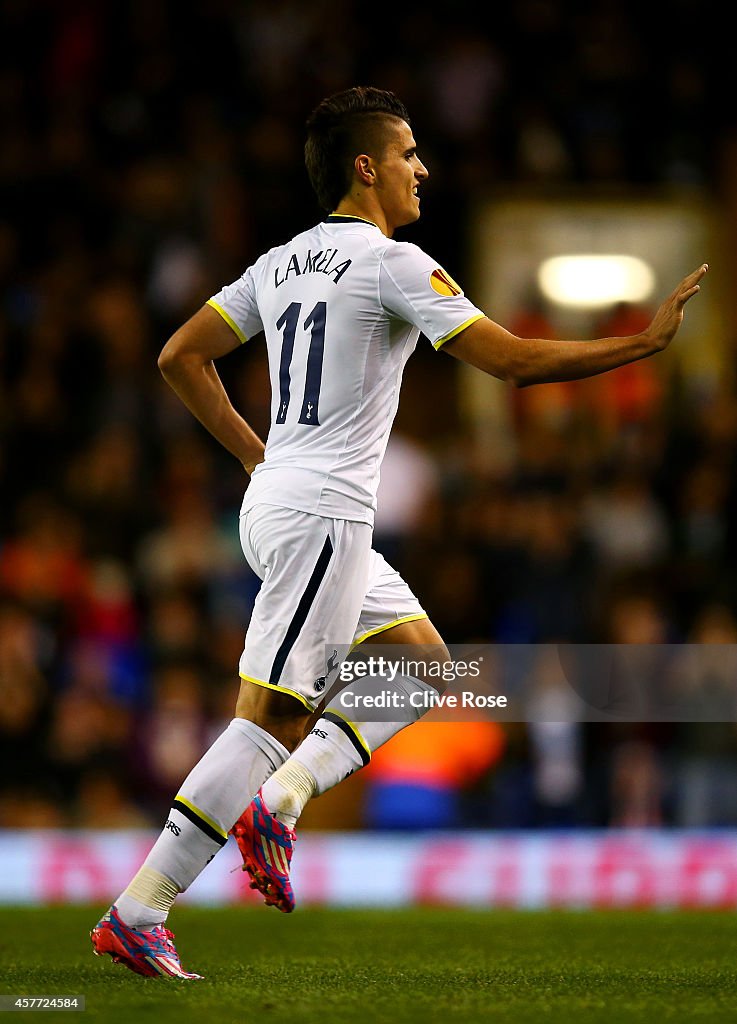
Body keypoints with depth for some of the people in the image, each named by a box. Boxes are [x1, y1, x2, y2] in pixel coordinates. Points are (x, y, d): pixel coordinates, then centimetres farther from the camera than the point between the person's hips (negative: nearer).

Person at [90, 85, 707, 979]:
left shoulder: (281, 263, 13)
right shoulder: (395, 266, -11)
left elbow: (180, 356, 16)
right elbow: (515, 362, -14)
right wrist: (646, 341, -7)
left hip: (276, 498, 9)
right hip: (320, 514, -9)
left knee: (422, 663, 17)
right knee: (272, 721, -9)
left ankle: (279, 801, 4)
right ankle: (136, 916, -10)